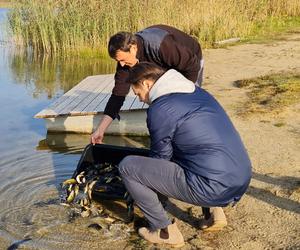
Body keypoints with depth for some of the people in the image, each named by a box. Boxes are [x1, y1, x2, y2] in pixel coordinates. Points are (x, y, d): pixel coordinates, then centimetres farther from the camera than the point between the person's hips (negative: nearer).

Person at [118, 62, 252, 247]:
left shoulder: (159, 109, -10)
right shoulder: (197, 91, 16)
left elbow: (160, 157, 3)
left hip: (214, 189, -9)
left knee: (127, 166, -1)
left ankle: (165, 231, 8)